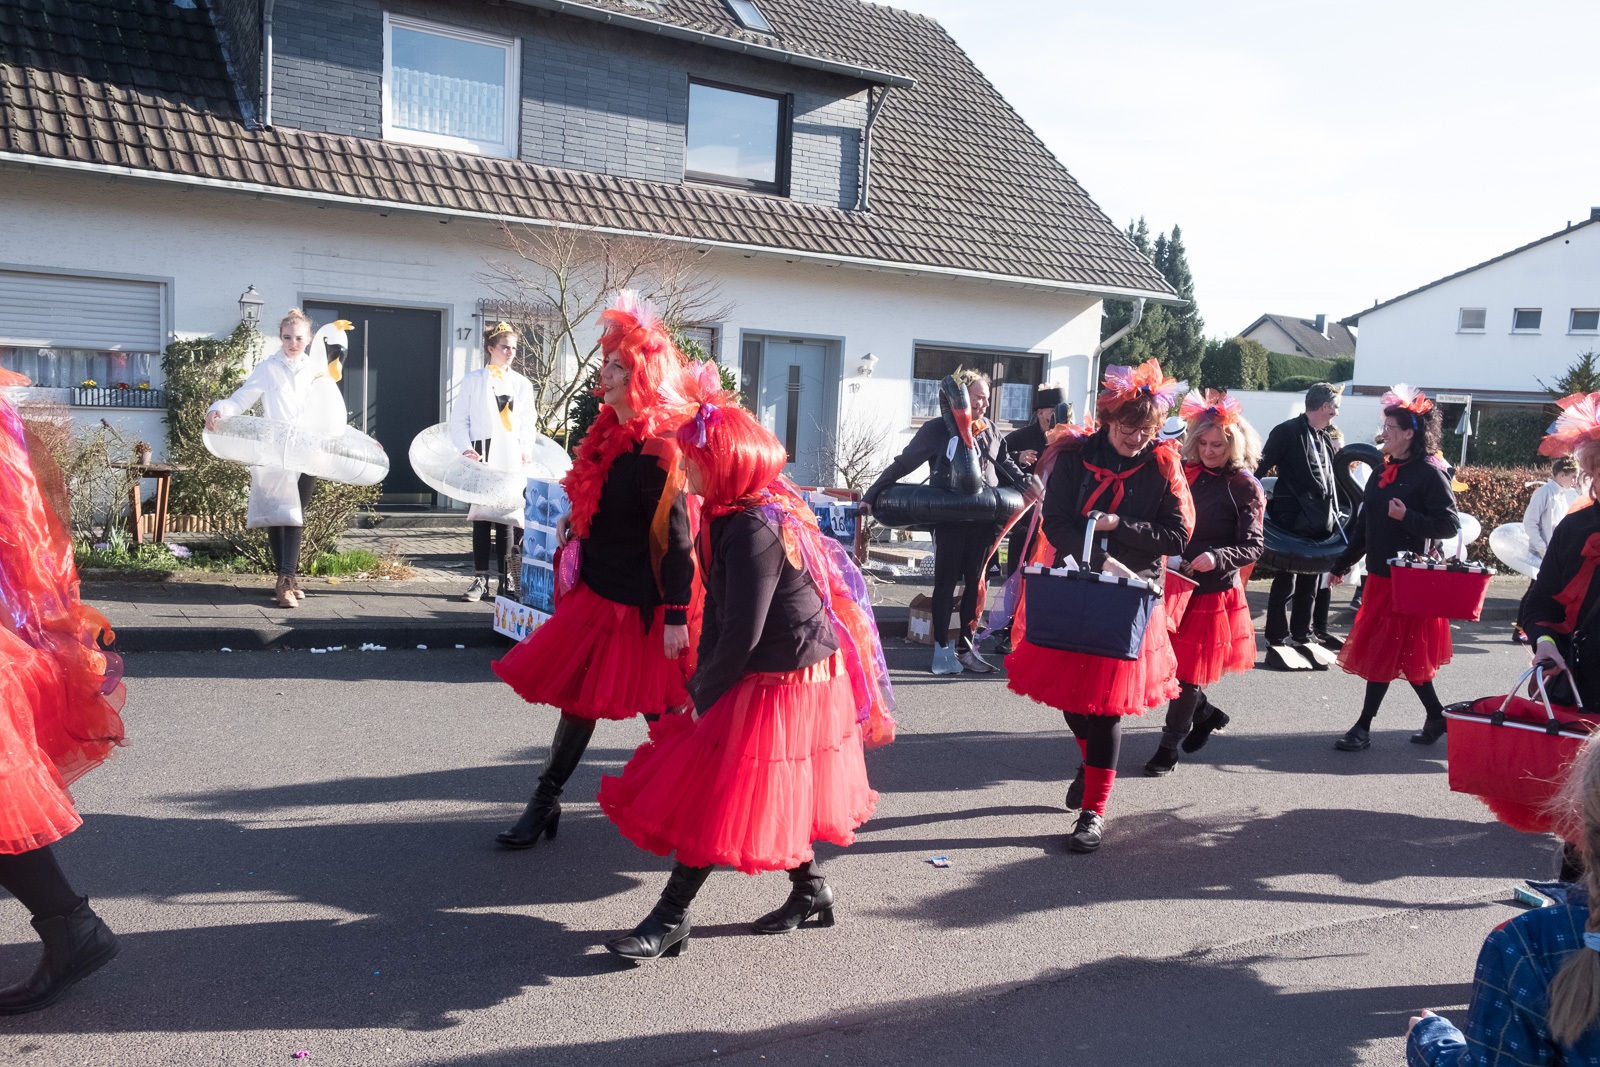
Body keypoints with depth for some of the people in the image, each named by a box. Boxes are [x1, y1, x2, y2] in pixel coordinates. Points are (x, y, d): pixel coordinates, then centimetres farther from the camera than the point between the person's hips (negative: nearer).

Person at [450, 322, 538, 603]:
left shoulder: (522, 384, 12)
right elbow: (459, 420, 5)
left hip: (511, 459, 1)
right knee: (481, 517, -1)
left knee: (506, 517, 0)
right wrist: (466, 448, -9)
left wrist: (525, 449, -4)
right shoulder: (473, 380, 7)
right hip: (481, 456, -1)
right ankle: (480, 579, 2)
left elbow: (528, 424, 11)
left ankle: (504, 579, 4)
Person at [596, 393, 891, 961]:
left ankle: (672, 918, 6)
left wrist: (703, 692, -12)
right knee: (776, 795, 21)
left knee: (717, 793, -4)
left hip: (783, 683, -10)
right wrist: (703, 676, 6)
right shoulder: (733, 515, 5)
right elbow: (721, 608, 10)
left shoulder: (754, 529, -26)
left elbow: (743, 633, -26)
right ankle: (811, 891, 37)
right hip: (790, 674, 10)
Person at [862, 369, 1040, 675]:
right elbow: (903, 464, -5)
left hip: (983, 520, 5)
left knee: (975, 583, 10)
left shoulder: (989, 431, 8)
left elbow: (1005, 463, 20)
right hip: (950, 520, -5)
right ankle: (942, 649, 13)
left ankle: (966, 646, 20)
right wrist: (872, 494, -8)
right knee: (946, 583, 4)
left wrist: (1024, 482, 1)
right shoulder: (937, 430, -7)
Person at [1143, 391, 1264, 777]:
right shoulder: (1185, 473, 6)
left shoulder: (1243, 487, -6)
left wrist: (1216, 558, -26)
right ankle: (1205, 713, 35)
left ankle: (1169, 747, 18)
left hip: (1215, 590, -4)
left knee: (1189, 670, 3)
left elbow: (1253, 546, -9)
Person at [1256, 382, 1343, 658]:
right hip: (1292, 520, -7)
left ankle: (1301, 632, 22)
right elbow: (1262, 467, -12)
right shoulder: (1287, 432, -8)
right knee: (1286, 579, -1)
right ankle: (1278, 635, 7)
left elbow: (1335, 476, 19)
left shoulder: (1326, 439, 14)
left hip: (1320, 521, 7)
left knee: (1311, 578, 12)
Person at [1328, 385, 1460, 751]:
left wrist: (1407, 517, -26)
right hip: (1380, 576, 8)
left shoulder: (1430, 474, -12)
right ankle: (1436, 717, 27)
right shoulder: (1385, 470, 11)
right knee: (1405, 654, 13)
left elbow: (1449, 525, -15)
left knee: (1386, 653, -3)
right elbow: (1365, 521, 17)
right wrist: (1344, 563, 19)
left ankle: (1363, 727, 4)